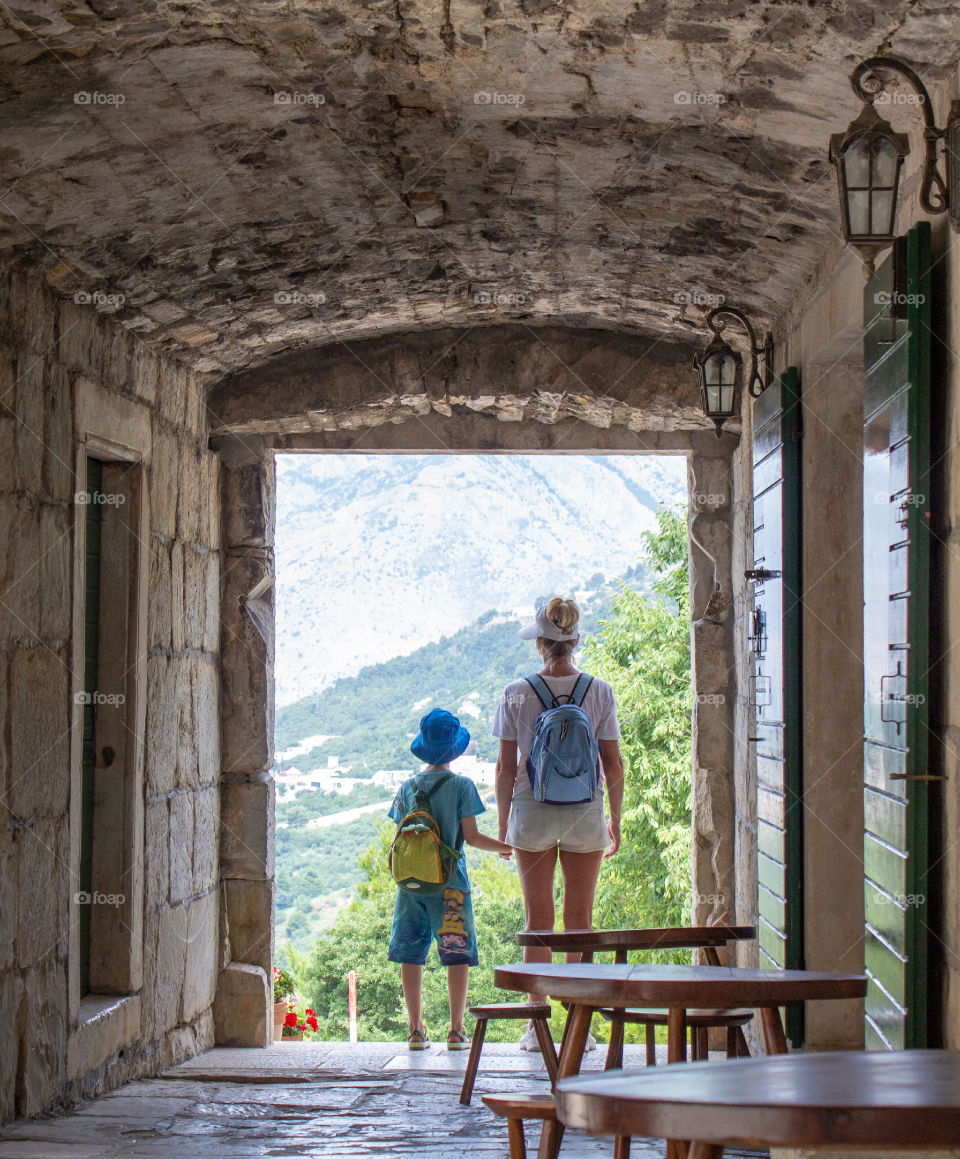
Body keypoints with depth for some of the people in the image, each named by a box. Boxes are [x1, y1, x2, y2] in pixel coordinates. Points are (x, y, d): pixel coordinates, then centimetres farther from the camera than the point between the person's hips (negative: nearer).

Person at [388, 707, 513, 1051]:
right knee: (458, 953, 2)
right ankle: (456, 1030, -2)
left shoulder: (407, 787, 6)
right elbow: (471, 836, -6)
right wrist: (506, 847, 10)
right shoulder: (461, 786, -4)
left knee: (411, 954, 6)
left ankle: (416, 1029, 6)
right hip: (449, 883, -3)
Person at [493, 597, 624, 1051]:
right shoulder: (599, 692, -4)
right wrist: (615, 822, 9)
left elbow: (505, 767, -2)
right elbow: (613, 765, -1)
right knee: (580, 920, 8)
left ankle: (537, 1026, 6)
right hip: (585, 813, 0)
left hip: (532, 812, 0)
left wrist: (503, 824, 8)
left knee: (538, 920, 6)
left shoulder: (517, 694, -5)